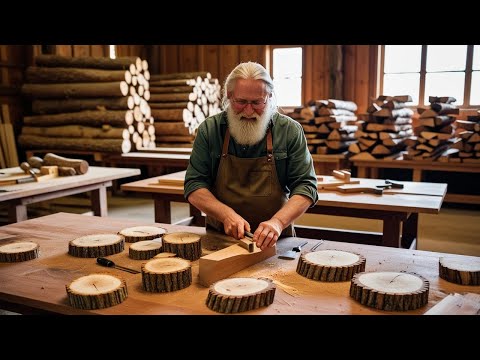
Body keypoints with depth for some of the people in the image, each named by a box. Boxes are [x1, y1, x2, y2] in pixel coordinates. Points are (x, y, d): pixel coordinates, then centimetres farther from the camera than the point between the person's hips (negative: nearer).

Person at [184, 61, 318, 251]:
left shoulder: (290, 131, -5)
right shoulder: (209, 130, -3)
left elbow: (305, 185, -6)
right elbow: (194, 186, -3)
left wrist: (278, 222, -23)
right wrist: (226, 214, -20)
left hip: (275, 241, -1)